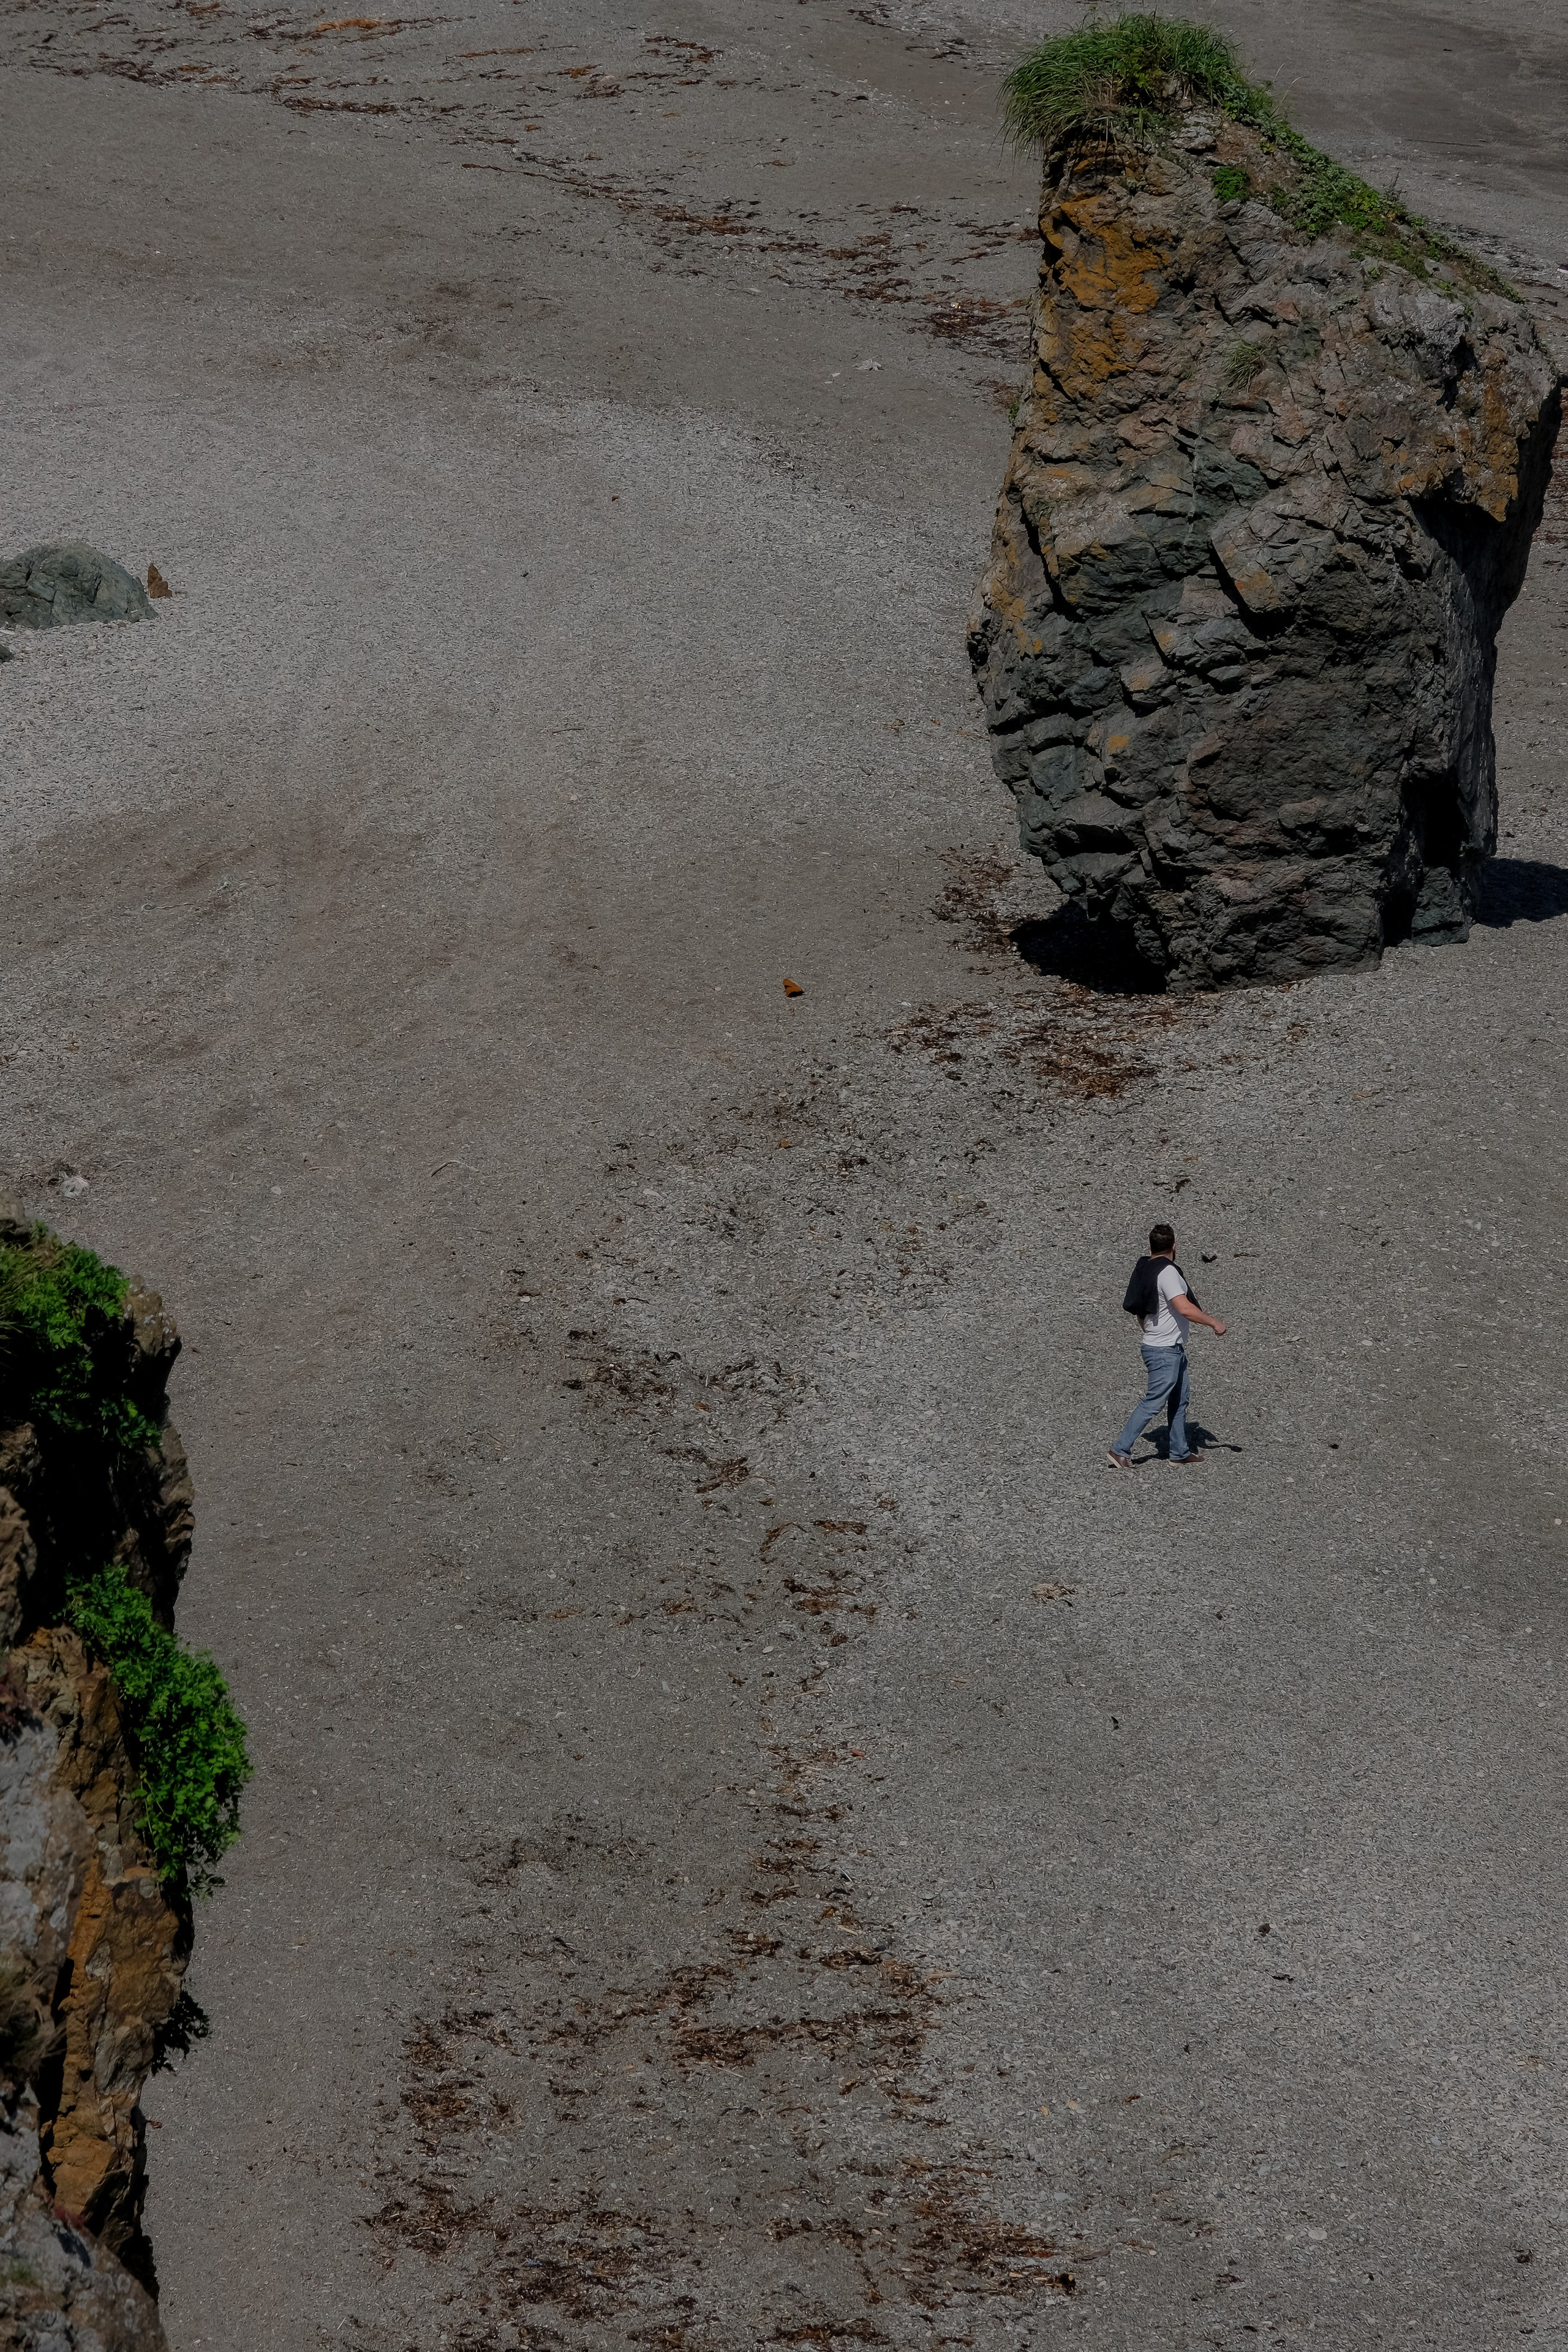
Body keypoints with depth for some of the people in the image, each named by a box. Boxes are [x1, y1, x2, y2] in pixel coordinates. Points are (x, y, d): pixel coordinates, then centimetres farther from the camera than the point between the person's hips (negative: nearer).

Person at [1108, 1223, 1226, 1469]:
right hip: (1164, 1351, -10)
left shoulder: (1146, 1269, 9)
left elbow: (1141, 1311, 19)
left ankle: (1180, 1451, 22)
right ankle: (1121, 1450, -4)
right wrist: (1214, 1322, -17)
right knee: (1153, 1402, -6)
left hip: (1173, 1349, 10)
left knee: (1181, 1398, 16)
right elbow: (1185, 1308, -28)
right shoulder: (1167, 1271, -20)